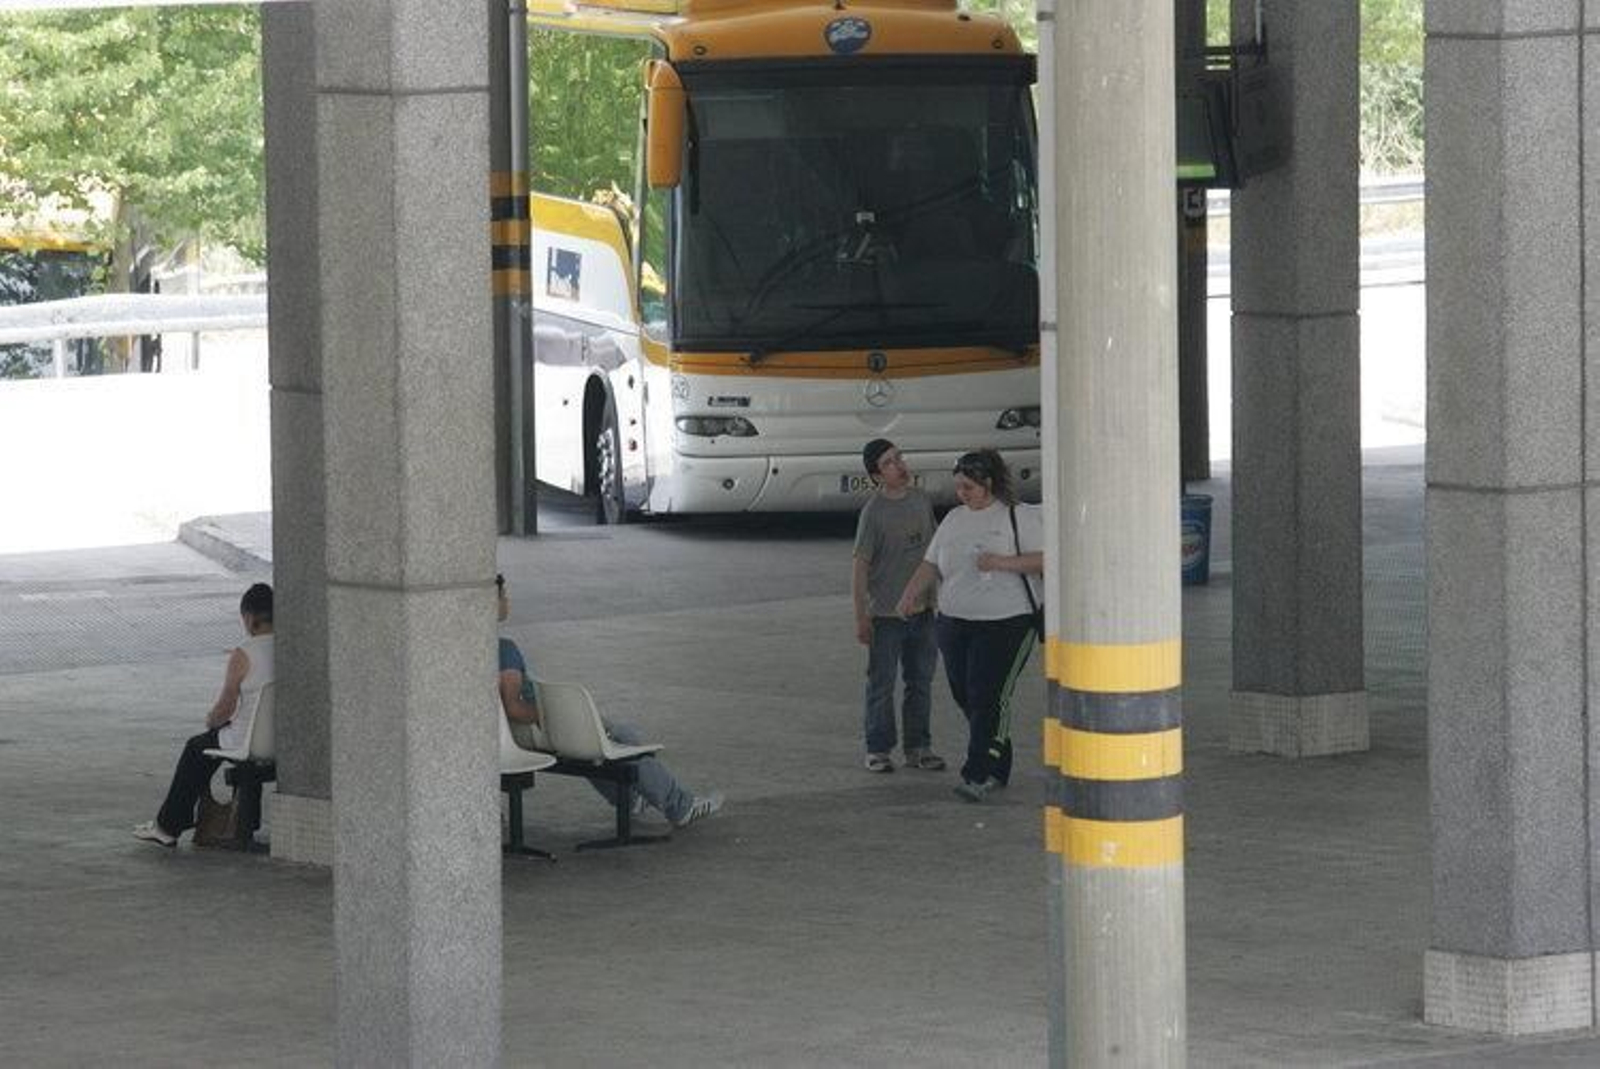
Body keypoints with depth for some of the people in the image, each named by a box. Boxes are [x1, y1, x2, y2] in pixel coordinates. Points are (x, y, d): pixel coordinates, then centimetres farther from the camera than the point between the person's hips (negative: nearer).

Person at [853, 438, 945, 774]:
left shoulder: (921, 500, 5)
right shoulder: (874, 512, -13)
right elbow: (860, 565, -12)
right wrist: (861, 617, -14)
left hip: (922, 609, 6)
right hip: (886, 612, -6)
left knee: (921, 682, 11)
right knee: (882, 684, 2)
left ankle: (918, 748, 20)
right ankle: (878, 750, 10)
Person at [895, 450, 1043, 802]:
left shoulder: (1020, 516, -2)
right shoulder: (954, 519, 14)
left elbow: (1046, 559, -9)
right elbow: (931, 564, 13)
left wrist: (1003, 563, -19)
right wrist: (910, 595, -3)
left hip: (1005, 624, -6)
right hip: (955, 624, 6)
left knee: (989, 699, -13)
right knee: (966, 698, 7)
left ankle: (979, 776, -16)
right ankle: (998, 769, 21)